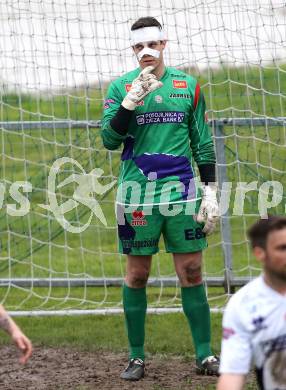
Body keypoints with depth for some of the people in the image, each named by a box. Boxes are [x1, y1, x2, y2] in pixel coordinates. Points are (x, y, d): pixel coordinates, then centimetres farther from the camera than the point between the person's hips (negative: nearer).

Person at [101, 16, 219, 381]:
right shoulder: (120, 87, 4)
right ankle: (136, 357, 11)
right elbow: (109, 139, -5)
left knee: (191, 272, 1)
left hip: (181, 192, 1)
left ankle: (204, 354, 5)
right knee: (136, 274, 4)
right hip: (137, 196, -1)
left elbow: (203, 143, 11)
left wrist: (210, 190, 6)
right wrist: (131, 102, -17)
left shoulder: (187, 85, 8)